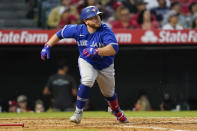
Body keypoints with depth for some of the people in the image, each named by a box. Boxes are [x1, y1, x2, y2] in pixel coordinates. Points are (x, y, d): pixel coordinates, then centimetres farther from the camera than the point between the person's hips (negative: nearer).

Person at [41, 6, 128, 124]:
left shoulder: (106, 31, -31)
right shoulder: (78, 30, -21)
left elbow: (114, 49, -45)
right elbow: (60, 34, -5)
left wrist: (95, 51, -55)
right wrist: (47, 46, -12)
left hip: (105, 66, 0)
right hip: (86, 62, 0)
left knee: (109, 93, 16)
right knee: (87, 80, -31)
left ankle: (116, 111, 50)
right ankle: (78, 112, -18)